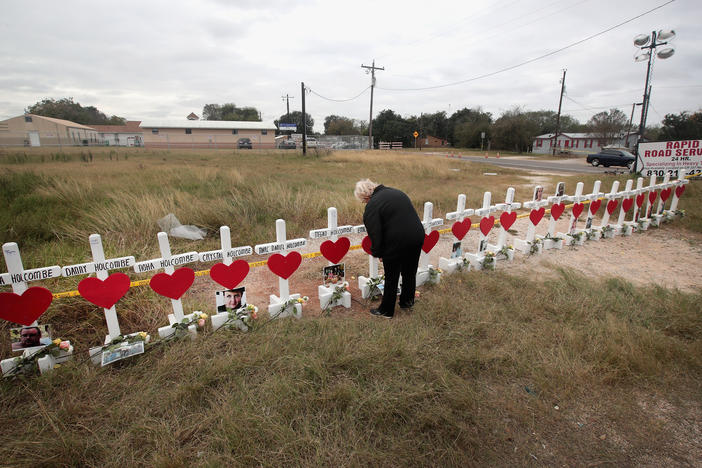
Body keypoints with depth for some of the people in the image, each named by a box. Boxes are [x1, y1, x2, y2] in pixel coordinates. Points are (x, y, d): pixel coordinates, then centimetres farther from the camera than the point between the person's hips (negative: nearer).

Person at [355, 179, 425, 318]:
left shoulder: (372, 206, -10)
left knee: (391, 278, 9)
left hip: (397, 242, -7)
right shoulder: (396, 192, 14)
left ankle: (386, 311, 24)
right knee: (410, 272, 24)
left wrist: (378, 253, 1)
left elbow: (375, 234, -13)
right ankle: (407, 301, 43)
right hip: (418, 235, 8)